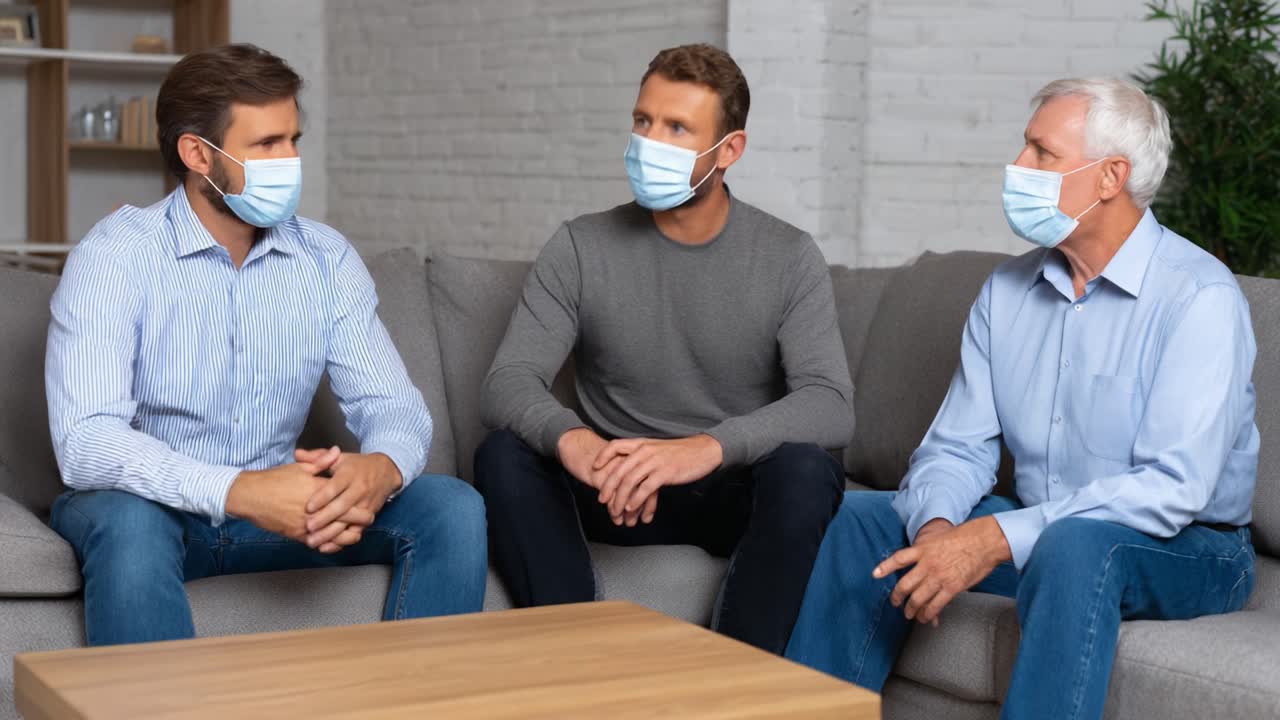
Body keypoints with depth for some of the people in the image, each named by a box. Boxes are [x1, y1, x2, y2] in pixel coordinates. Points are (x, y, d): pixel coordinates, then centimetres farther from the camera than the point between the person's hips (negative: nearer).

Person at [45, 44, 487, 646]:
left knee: (452, 509, -16)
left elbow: (393, 405, -5)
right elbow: (85, 442, -27)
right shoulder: (114, 257, -15)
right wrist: (240, 492, -41)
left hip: (275, 505, 4)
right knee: (128, 521, -38)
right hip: (153, 505, -4)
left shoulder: (326, 259, -1)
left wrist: (378, 470, -31)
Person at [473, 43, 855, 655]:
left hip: (744, 493, -1)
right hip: (621, 491, 1)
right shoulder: (580, 249, -3)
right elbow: (507, 381, -12)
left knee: (803, 466, -33)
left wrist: (708, 448, -39)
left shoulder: (789, 258, -6)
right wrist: (571, 438, -37)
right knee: (504, 455, -25)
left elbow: (831, 406, -19)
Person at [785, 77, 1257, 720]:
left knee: (1073, 543, -38)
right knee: (860, 518, -7)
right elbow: (957, 448, 3)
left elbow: (1174, 487, -25)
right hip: (1039, 534, 6)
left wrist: (995, 538, -31)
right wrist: (935, 529, -21)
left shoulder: (1199, 296, -16)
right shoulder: (1007, 291, 6)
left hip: (1185, 550, -6)